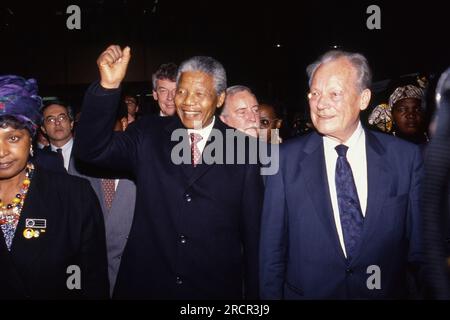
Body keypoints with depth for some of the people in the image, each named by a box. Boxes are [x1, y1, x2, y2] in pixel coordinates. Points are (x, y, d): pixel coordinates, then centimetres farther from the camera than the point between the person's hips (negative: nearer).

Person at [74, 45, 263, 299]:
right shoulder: (149, 135, 0)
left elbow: (253, 231, -3)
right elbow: (93, 150, -12)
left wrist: (252, 293, -1)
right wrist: (108, 86, -24)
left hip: (216, 288, -1)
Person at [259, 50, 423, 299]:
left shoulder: (405, 156, -8)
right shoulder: (286, 158, -9)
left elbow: (418, 244, -1)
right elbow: (272, 248, -5)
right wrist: (271, 295, -6)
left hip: (386, 291, 1)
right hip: (306, 291, 0)